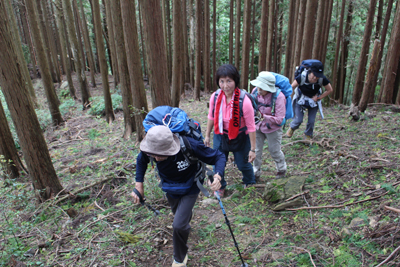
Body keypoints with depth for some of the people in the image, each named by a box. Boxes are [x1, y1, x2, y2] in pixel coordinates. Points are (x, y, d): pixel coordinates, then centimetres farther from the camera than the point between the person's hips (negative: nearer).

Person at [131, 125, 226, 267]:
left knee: (179, 225, -13)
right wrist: (139, 186, -12)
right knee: (179, 214, 29)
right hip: (170, 189, 4)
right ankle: (185, 226, 69)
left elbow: (219, 156, -29)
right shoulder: (150, 148, -30)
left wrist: (218, 176, -48)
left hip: (190, 190, -4)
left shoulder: (190, 146, -42)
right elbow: (141, 161, -4)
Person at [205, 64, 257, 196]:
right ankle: (220, 187, 43)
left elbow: (251, 127, -19)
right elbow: (211, 117, 3)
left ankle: (249, 183, 50)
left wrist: (252, 149, -14)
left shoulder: (244, 101, -27)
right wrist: (207, 136, 11)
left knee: (243, 164, 15)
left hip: (240, 138, -3)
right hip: (220, 136, 3)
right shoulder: (215, 97, -15)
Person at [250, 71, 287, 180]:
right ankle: (256, 173, 25)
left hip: (272, 129, -3)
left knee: (275, 151, 14)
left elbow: (279, 119, -24)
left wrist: (264, 116, -33)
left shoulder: (278, 97, -26)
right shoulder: (256, 91, -14)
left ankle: (282, 169, 43)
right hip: (258, 126, 4)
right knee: (256, 150, 6)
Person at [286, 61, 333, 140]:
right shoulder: (302, 77, -32)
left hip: (313, 100, 2)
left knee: (311, 121, 1)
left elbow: (329, 90, -8)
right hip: (301, 100, -2)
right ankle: (291, 128, 29)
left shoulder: (322, 79, -25)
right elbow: (291, 88, -21)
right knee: (298, 120, -6)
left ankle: (308, 136, 28)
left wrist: (318, 98, -11)